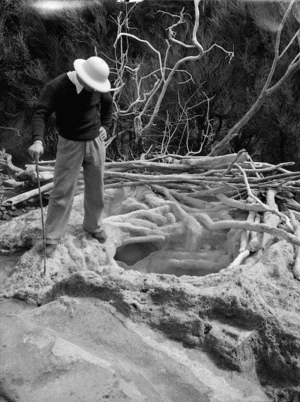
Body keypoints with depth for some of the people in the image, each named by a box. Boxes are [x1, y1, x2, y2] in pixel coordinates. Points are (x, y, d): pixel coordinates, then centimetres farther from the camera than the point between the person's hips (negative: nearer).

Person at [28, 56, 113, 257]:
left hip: (96, 143, 4)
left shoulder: (97, 87, -5)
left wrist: (105, 126, 6)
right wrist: (38, 140, -41)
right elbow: (40, 113, -26)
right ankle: (52, 238, 10)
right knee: (62, 192, -3)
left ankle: (94, 226, 36)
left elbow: (108, 104, 16)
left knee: (96, 190, 14)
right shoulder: (56, 87, -19)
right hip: (70, 145, -4)